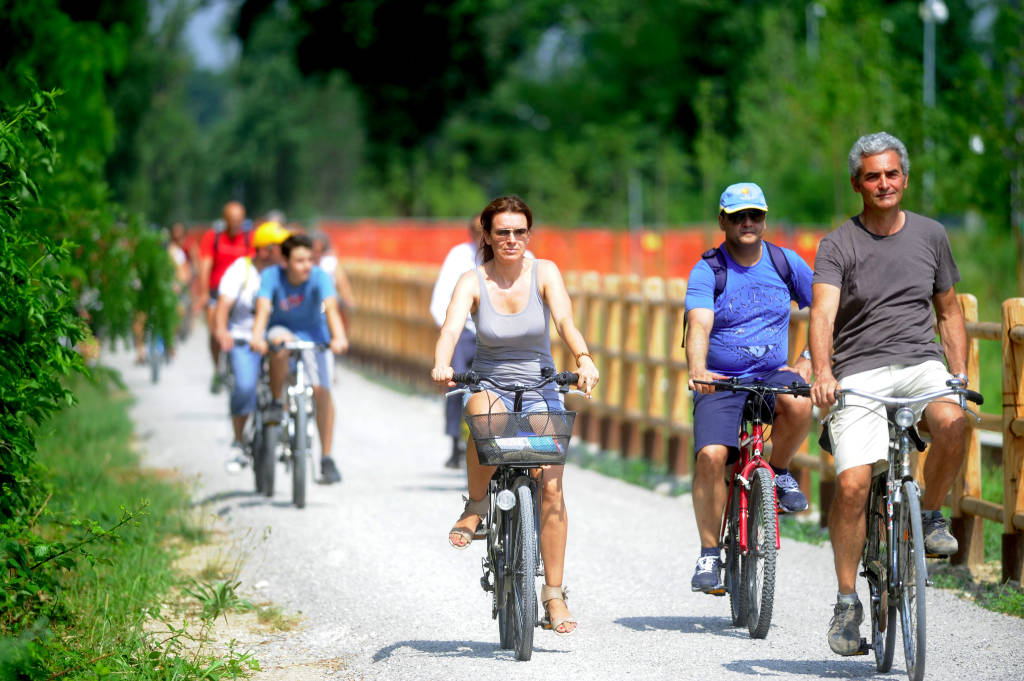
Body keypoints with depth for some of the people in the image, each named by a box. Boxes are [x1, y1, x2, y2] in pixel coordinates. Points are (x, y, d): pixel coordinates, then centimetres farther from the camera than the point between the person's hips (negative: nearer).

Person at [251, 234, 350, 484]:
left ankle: (326, 459, -6)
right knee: (280, 341, -37)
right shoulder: (271, 276, -21)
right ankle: (276, 403, -17)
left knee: (321, 391, -15)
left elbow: (331, 308, -36)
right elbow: (263, 309, -33)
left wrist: (338, 337, -54)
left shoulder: (319, 277, -22)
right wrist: (257, 336, -52)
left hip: (314, 336, 0)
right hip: (282, 330, 0)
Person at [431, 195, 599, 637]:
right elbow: (451, 328, -24)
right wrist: (441, 365, -45)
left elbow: (565, 321, -22)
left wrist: (583, 359, -42)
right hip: (489, 386, -1)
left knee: (550, 487, -13)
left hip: (541, 390, 1)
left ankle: (554, 595, -4)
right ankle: (476, 507, -16)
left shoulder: (544, 272, -7)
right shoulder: (473, 282, -8)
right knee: (486, 415, -39)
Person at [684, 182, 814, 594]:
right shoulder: (707, 271, -7)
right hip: (720, 383, -2)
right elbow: (699, 326, -23)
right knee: (711, 456, -24)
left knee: (798, 404, -33)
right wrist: (697, 370, -41)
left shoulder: (786, 263, 3)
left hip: (772, 374, 2)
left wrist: (809, 358, -1)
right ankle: (709, 555, -10)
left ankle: (779, 472, -2)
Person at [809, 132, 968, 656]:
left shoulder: (930, 235, 10)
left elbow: (948, 311, 19)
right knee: (852, 483, -17)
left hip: (920, 362, 2)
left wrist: (961, 374, 6)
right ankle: (847, 599, -1)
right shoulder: (838, 245, -1)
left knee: (952, 423, -33)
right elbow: (822, 314, -15)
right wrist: (822, 373, -32)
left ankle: (931, 515, -5)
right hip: (859, 372, -2)